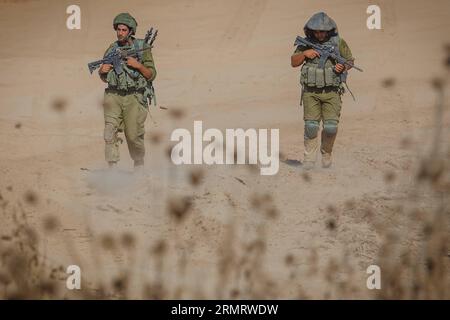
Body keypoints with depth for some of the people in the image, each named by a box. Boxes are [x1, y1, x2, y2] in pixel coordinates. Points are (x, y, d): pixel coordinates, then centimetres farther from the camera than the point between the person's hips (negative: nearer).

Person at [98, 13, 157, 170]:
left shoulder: (142, 47, -1)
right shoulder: (112, 49, 8)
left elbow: (151, 75, -2)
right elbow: (104, 79, 16)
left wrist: (138, 65, -18)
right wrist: (102, 71, -6)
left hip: (134, 98, -3)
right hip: (113, 96, 3)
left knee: (133, 136, -1)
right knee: (110, 132, -11)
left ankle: (139, 166, 24)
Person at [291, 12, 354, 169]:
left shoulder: (338, 43, -1)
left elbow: (350, 61, 9)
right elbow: (294, 62, 6)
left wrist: (343, 67, -13)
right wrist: (304, 54, -12)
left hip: (331, 92, -1)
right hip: (311, 92, 1)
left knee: (331, 127, -7)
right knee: (311, 126, -5)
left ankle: (326, 154, 18)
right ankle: (309, 158, 7)